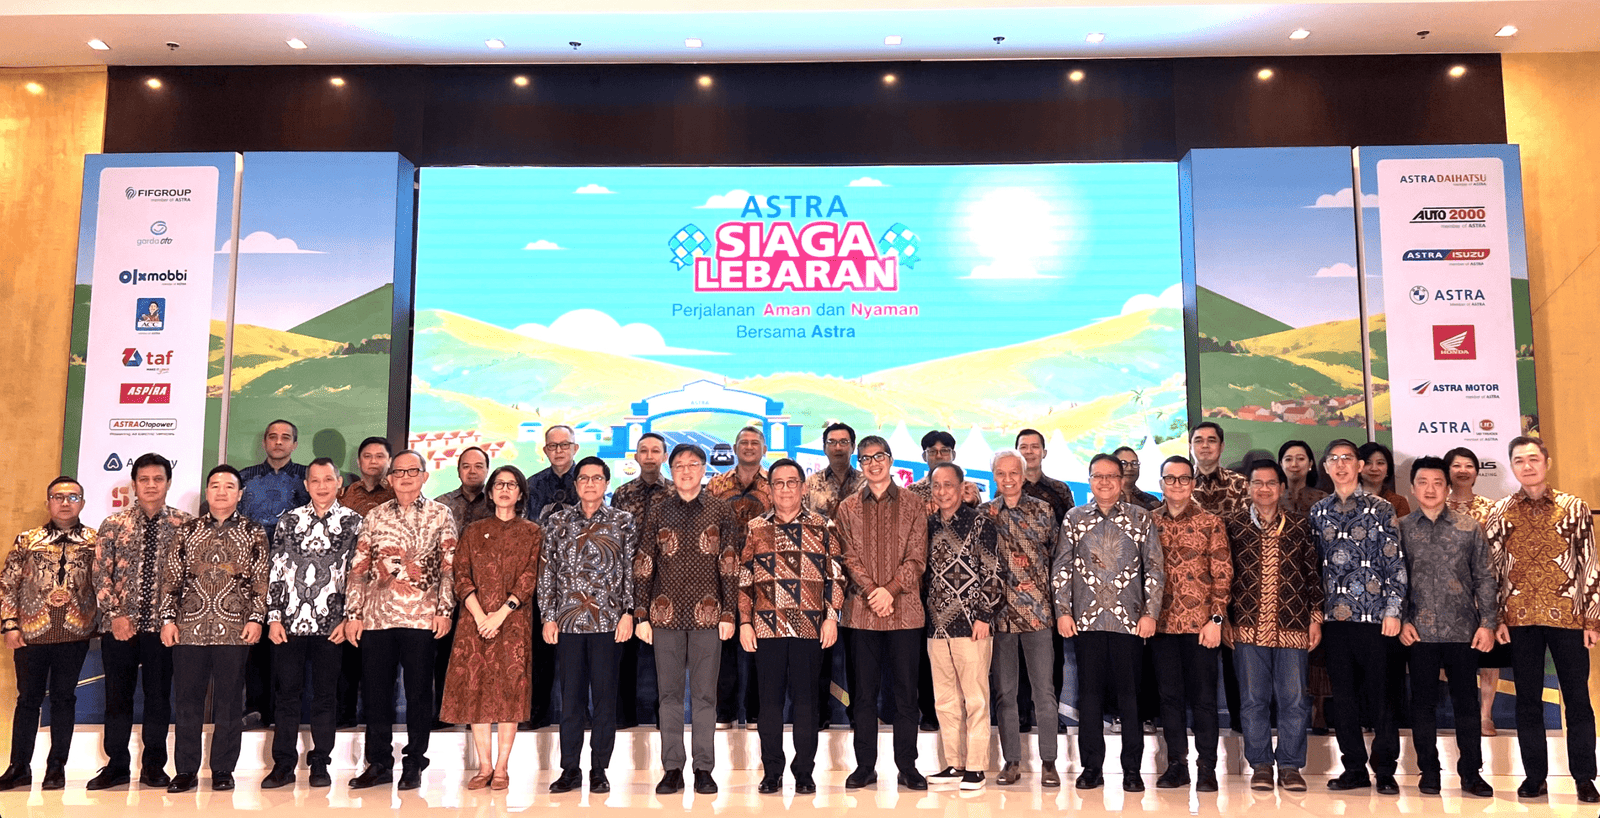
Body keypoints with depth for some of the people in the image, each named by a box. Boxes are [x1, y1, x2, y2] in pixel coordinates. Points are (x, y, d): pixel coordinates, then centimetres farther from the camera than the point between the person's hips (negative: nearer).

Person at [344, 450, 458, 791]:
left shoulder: (440, 515, 4)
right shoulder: (374, 516, 11)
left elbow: (449, 565, 1)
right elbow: (359, 568, 9)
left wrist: (444, 610, -6)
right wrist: (353, 613, 4)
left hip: (421, 618, -2)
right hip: (376, 617, 3)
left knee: (419, 692, 3)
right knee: (375, 691, 7)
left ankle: (413, 764, 15)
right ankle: (379, 763, 20)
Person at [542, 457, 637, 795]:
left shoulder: (623, 521, 5)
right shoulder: (557, 521, 9)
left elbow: (631, 570, 3)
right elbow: (547, 572, 9)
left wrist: (628, 613, -5)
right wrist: (548, 616, 4)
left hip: (608, 621, -1)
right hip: (568, 620, 1)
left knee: (605, 697, 2)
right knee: (570, 696, 6)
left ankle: (599, 770, 12)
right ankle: (570, 770, 16)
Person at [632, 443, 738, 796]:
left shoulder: (720, 511, 5)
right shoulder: (658, 512, 7)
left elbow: (729, 566, 5)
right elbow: (643, 566, 7)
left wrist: (728, 614, -1)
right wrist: (641, 615, 1)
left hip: (708, 615, -1)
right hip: (666, 615, 1)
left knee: (705, 694, 3)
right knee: (669, 693, 5)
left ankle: (704, 769, 12)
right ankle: (672, 769, 13)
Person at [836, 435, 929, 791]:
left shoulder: (914, 505, 5)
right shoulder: (847, 508, 8)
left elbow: (917, 557, -2)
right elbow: (849, 558, 0)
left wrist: (890, 590, -14)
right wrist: (871, 592, -14)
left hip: (905, 610, -1)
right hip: (861, 611, 1)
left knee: (906, 691, 5)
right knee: (863, 692, 6)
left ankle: (907, 766, 15)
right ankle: (865, 765, 16)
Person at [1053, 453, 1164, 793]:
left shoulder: (1140, 519, 6)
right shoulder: (1074, 518, 9)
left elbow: (1155, 568, 5)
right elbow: (1061, 568, 9)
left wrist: (1150, 613, -2)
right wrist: (1063, 611, 1)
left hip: (1129, 620, -1)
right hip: (1086, 619, 1)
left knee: (1129, 694, 2)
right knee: (1089, 692, 5)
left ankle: (1132, 769, 12)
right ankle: (1091, 767, 14)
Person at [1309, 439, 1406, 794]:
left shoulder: (1380, 508, 1)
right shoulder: (1318, 512, 11)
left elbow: (1396, 563, -2)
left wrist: (1393, 610, -8)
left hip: (1374, 615, -3)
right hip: (1334, 616, 3)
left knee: (1380, 693, 1)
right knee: (1343, 695, 7)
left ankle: (1385, 771, 13)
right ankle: (1354, 768, 17)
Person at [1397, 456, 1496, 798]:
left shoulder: (1469, 528, 5)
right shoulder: (1400, 529, 4)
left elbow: (1484, 579, 5)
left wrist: (1488, 622, -1)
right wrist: (1401, 620, -3)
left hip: (1463, 630, 0)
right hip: (1419, 630, 0)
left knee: (1467, 703, 6)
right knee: (1422, 702, 6)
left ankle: (1471, 773, 17)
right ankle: (1429, 771, 16)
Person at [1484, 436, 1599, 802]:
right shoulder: (1500, 513, 5)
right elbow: (1491, 569, 5)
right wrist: (1496, 619, 0)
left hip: (1568, 616, -1)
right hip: (1520, 619, 1)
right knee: (1527, 699, 7)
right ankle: (1534, 776, 16)